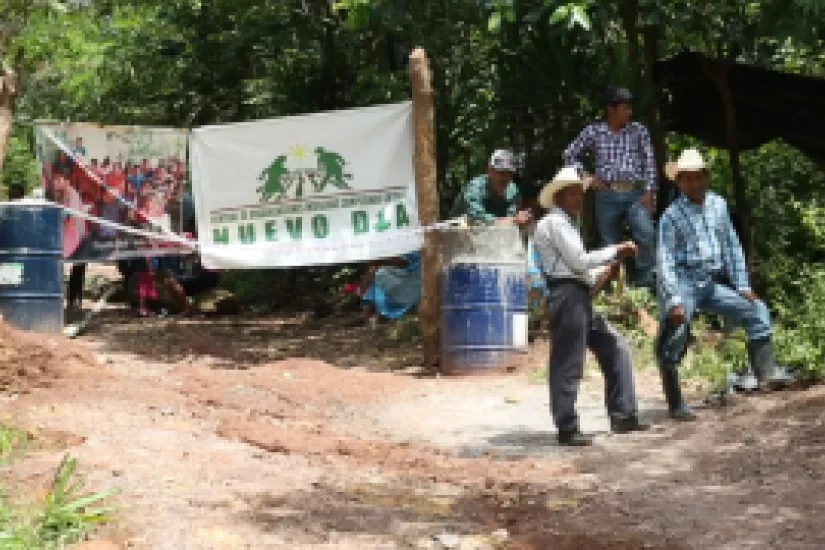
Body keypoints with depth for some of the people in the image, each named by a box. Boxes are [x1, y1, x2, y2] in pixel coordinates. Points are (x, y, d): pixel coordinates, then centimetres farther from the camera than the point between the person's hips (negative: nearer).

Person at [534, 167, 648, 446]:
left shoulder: (568, 225, 27)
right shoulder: (554, 223, -4)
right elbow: (580, 261, -12)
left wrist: (605, 272, 11)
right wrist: (615, 250, -2)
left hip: (581, 298, 10)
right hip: (567, 296, -10)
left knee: (616, 347, 10)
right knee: (568, 365, -7)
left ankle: (623, 417, 11)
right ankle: (567, 430, -3)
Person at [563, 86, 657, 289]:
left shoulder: (639, 131, 7)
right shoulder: (594, 131, 7)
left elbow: (649, 162, 3)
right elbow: (569, 155, 16)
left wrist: (649, 191, -7)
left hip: (635, 194, -1)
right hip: (607, 195, 1)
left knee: (647, 235, -20)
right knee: (610, 244, 5)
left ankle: (645, 283, -14)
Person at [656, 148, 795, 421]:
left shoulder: (718, 205, 10)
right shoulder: (672, 216, -7)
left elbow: (731, 246, 14)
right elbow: (665, 260, -12)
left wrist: (742, 286, 9)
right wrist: (674, 301, -21)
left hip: (712, 284, 6)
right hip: (683, 283, -6)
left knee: (758, 311, 0)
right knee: (672, 347, -8)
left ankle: (766, 372, -4)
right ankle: (676, 406, 0)